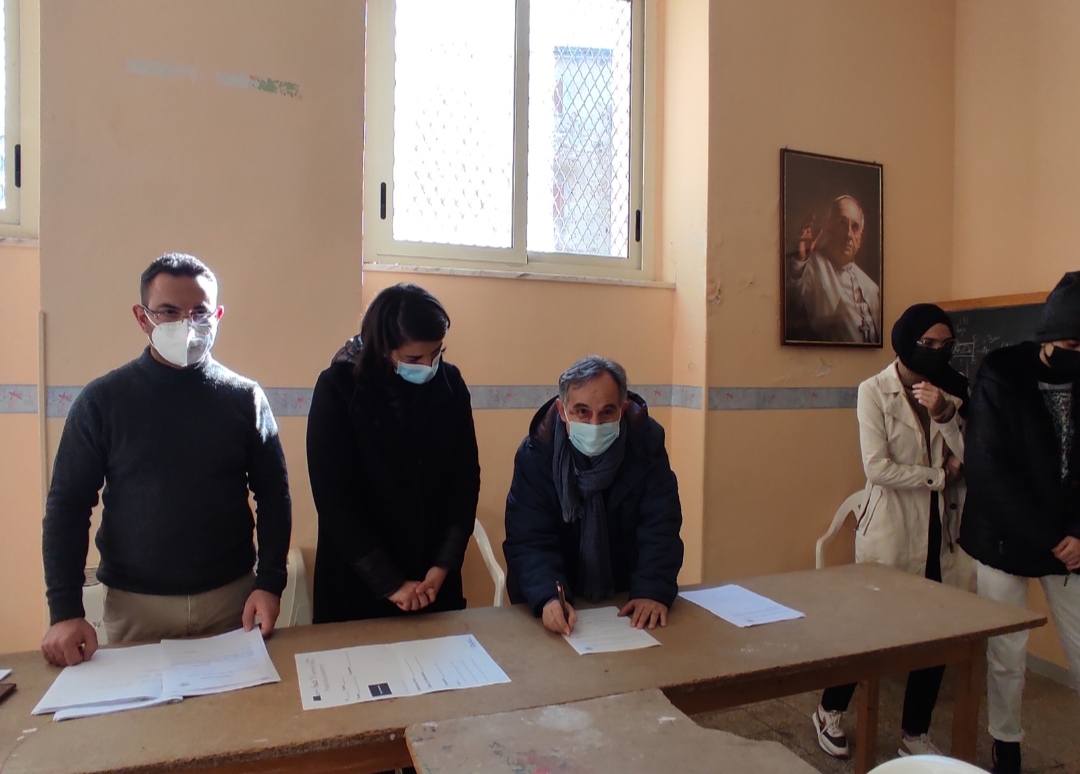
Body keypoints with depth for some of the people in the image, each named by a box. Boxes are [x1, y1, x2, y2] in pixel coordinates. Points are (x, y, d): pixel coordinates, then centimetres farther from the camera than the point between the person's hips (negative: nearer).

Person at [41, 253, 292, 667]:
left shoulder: (245, 398, -2)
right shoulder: (103, 400, -3)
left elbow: (273, 495, 0)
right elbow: (68, 505, -1)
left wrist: (270, 583, -7)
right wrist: (65, 610, -7)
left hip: (231, 598, 1)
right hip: (134, 605, 0)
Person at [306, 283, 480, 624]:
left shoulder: (451, 383, -4)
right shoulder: (337, 388, -13)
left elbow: (466, 476, -1)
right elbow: (334, 497, -13)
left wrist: (445, 563, -9)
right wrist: (389, 583, -14)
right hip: (357, 582, -2)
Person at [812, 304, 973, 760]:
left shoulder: (951, 390, 7)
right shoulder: (875, 391, -8)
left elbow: (971, 460, -2)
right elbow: (878, 468, -16)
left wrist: (945, 414, -16)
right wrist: (940, 474, -8)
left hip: (940, 531, 5)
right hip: (890, 531, -5)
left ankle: (914, 734, 30)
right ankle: (830, 711, 31)